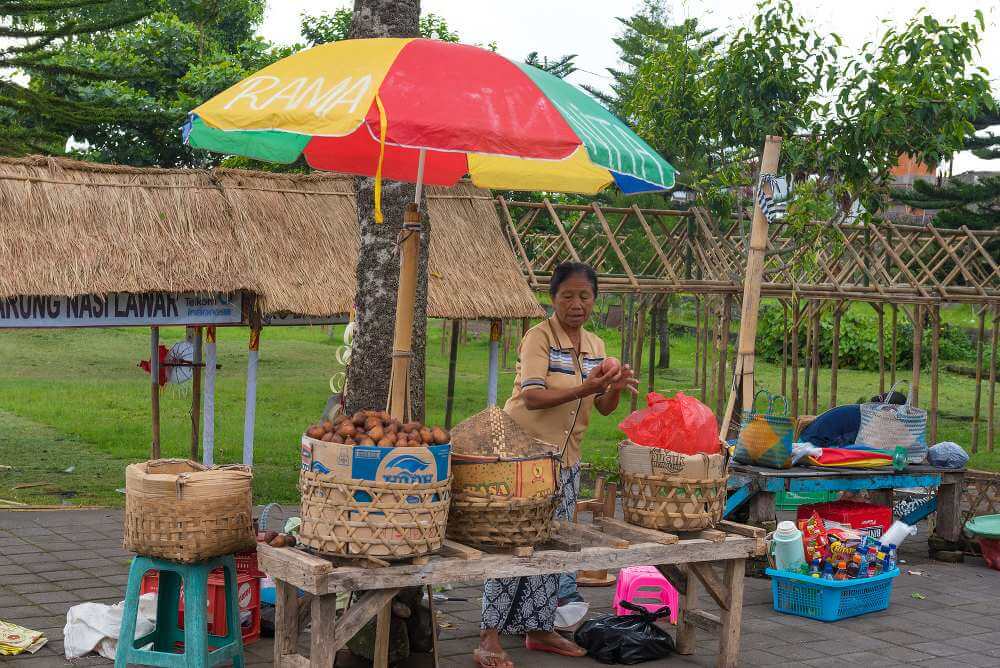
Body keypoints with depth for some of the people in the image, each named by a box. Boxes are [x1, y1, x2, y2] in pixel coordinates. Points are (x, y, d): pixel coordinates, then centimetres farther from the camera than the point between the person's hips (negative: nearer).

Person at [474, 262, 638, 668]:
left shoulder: (595, 345, 10)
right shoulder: (539, 337, -11)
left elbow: (603, 408, 9)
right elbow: (532, 397, -23)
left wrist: (616, 387, -13)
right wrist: (586, 388, -32)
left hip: (566, 459, 7)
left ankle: (539, 630, 21)